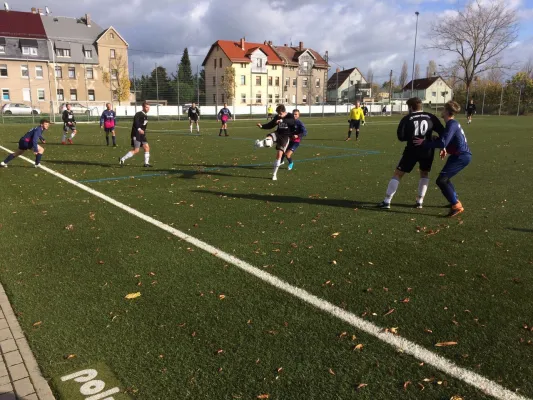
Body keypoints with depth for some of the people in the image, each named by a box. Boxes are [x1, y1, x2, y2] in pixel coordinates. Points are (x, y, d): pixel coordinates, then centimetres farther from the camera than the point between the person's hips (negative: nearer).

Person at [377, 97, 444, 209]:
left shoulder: (407, 119, -1)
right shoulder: (431, 117, 6)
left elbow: (401, 137, -5)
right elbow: (442, 132, 4)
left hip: (412, 150, -3)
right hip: (427, 151, 3)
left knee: (397, 174, 7)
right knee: (424, 174, 25)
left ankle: (387, 201, 3)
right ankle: (420, 201, 18)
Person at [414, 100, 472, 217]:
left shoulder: (452, 124, -19)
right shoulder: (453, 123, 13)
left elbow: (442, 143, -28)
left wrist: (425, 143, -22)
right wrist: (445, 149, 10)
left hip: (462, 156, -10)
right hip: (461, 155, 10)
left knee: (441, 180, -14)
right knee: (444, 179, 20)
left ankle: (456, 206, -10)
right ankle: (455, 201, 30)